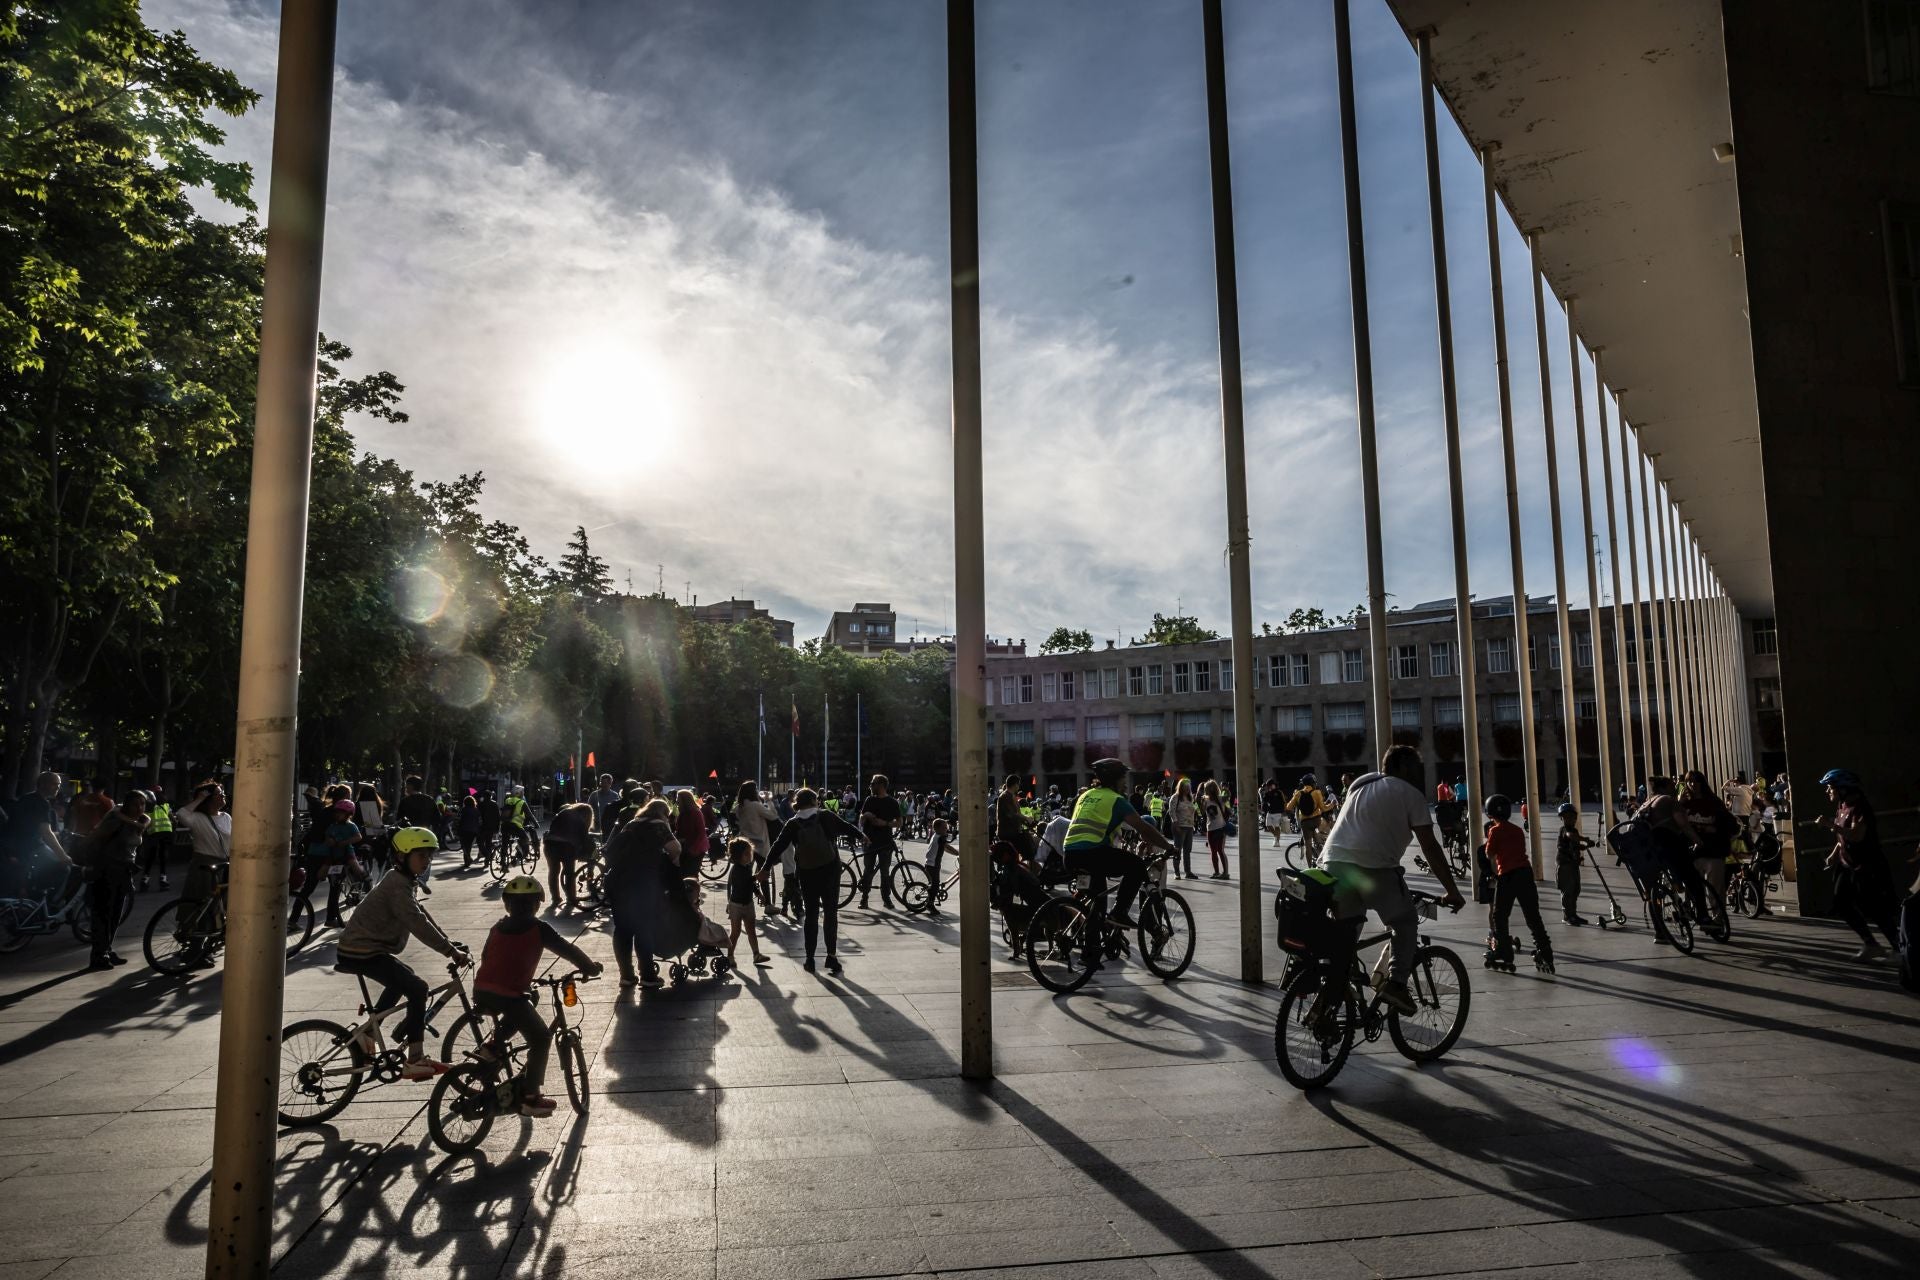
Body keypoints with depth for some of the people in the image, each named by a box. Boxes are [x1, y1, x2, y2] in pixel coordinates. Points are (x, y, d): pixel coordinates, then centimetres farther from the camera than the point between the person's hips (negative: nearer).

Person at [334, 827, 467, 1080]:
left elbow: (421, 915, 17)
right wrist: (451, 951, -28)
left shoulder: (402, 880, 14)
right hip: (361, 952, -11)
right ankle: (415, 1061, -13)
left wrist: (450, 943, 11)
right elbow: (418, 923, -27)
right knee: (417, 988, -15)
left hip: (363, 948, 11)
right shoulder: (397, 884, -19)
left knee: (402, 980, 30)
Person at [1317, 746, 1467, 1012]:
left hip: (1335, 863, 6)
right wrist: (1452, 890, 9)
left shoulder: (1361, 784, 27)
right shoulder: (1410, 794, 8)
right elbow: (1430, 847, 4)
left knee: (1344, 931, 18)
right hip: (1373, 867, -6)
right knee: (1406, 924, 14)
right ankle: (1396, 983, -1)